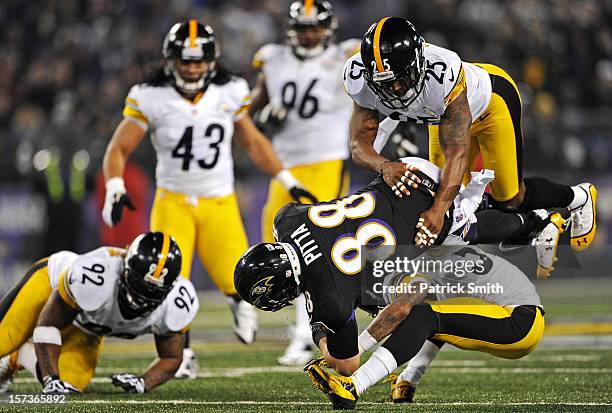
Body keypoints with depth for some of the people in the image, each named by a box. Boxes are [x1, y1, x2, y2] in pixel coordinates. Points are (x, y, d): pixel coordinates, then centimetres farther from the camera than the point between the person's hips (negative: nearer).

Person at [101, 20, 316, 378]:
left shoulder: (229, 94, -1)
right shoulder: (151, 99, -9)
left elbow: (253, 142, 13)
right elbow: (119, 149, -4)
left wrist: (289, 181, 12)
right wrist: (115, 190, -21)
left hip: (220, 204, 1)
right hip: (173, 202, -1)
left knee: (236, 281, -13)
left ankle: (240, 299, 26)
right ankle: (182, 354, 8)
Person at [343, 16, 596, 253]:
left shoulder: (442, 71, -46)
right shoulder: (359, 79, -32)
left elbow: (457, 152, -45)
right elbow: (359, 145, -30)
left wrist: (439, 208, -56)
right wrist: (385, 166, -53)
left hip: (492, 96, -6)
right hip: (442, 113, 6)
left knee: (509, 200, 1)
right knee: (446, 190, 10)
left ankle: (578, 198, 30)